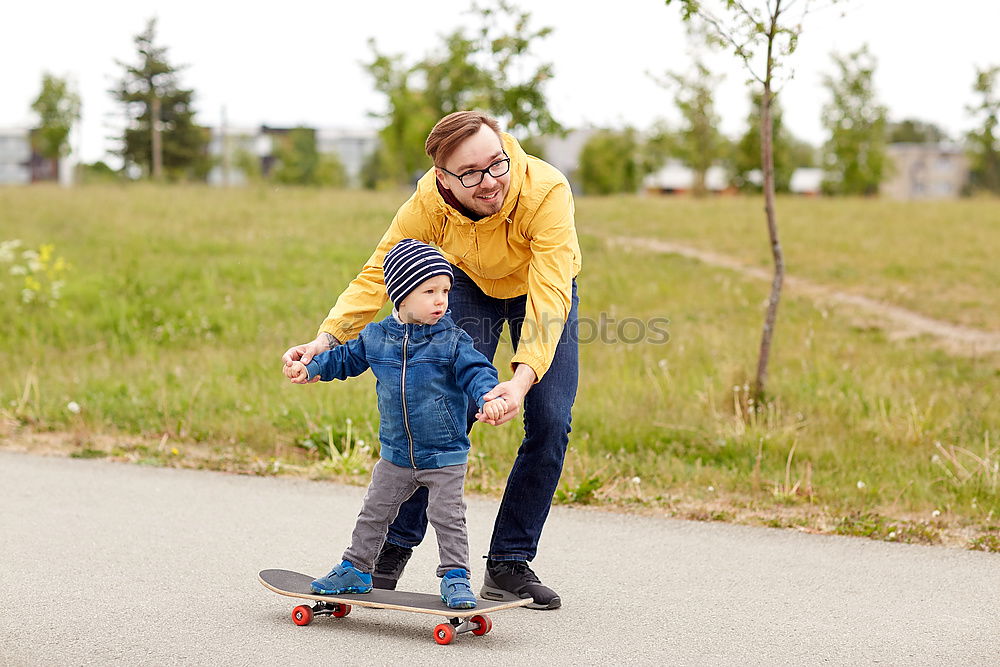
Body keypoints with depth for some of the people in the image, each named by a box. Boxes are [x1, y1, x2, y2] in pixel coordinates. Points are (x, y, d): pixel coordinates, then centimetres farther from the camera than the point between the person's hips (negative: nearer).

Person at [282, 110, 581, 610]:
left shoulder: (546, 191, -40)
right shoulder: (429, 202, -32)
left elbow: (549, 296, -46)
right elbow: (377, 274, -26)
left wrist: (523, 378, -60)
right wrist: (327, 338, -42)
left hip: (540, 287, 0)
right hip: (469, 283, 0)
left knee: (550, 424, -11)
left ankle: (508, 566, 3)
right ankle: (392, 550, 0)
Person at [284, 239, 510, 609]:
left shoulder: (452, 341, -11)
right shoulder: (375, 337, -1)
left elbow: (475, 371, -15)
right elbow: (346, 357, 15)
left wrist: (489, 397, -34)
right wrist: (309, 368, 12)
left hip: (445, 456, -3)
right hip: (396, 455, 4)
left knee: (448, 518, -2)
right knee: (374, 513, 15)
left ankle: (455, 576, 11)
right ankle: (356, 569, 29)